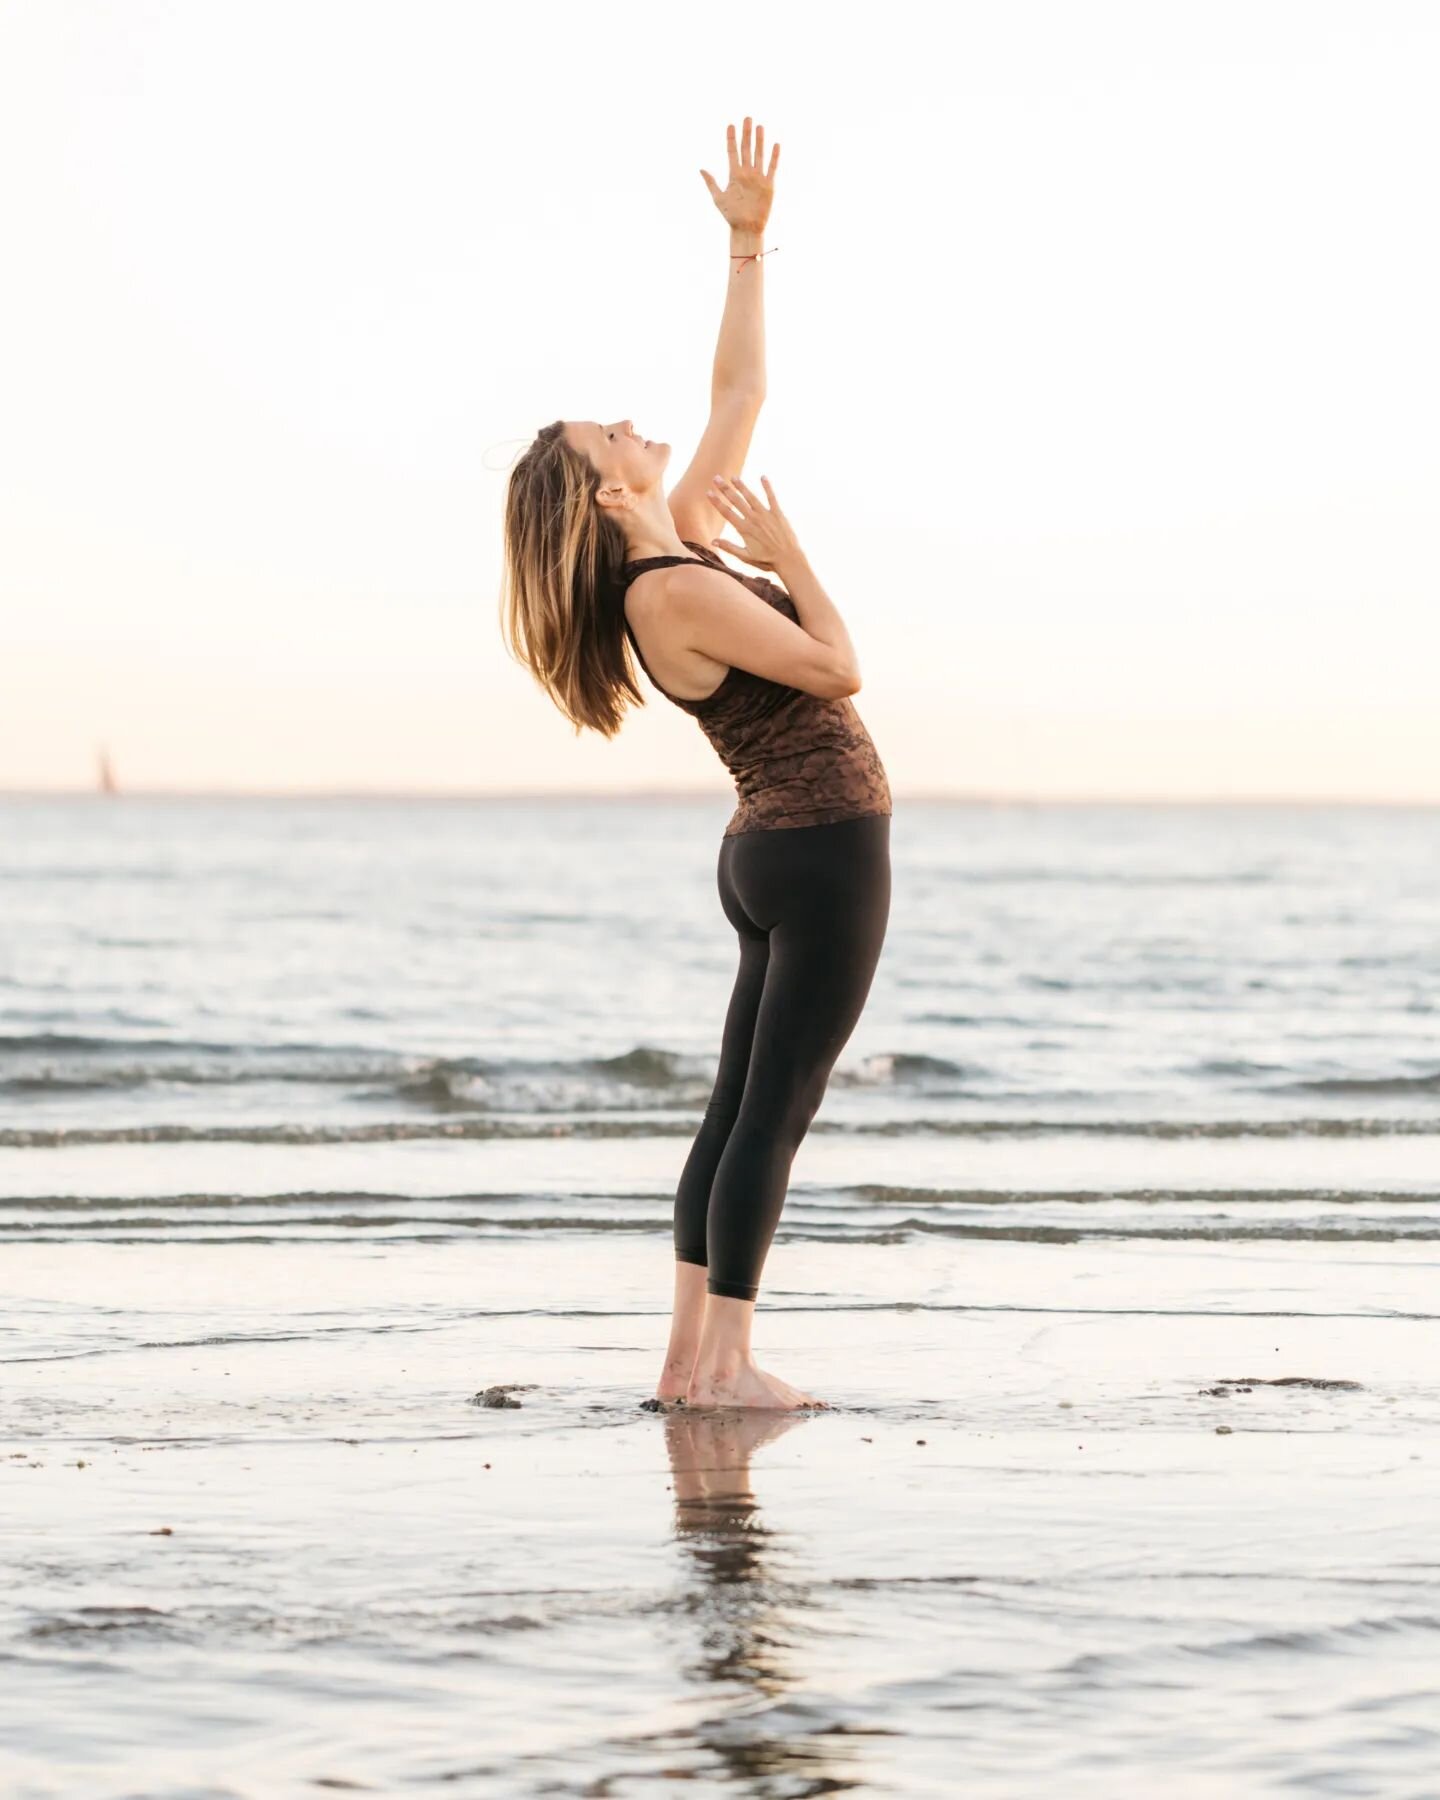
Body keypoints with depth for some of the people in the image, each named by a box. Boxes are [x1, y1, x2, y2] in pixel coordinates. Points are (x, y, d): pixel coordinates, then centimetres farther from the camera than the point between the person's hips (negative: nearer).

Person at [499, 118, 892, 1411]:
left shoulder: (687, 534, 9)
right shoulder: (677, 590, -17)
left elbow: (741, 392, 18)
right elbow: (839, 671, -17)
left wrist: (748, 244, 17)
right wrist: (789, 556, -7)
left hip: (779, 854, 9)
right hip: (823, 850, -9)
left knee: (742, 1110, 8)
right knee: (773, 1112, -8)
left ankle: (690, 1359, 10)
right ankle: (728, 1365, -7)